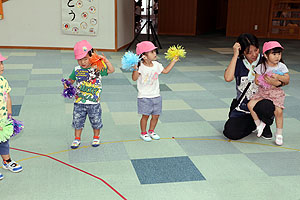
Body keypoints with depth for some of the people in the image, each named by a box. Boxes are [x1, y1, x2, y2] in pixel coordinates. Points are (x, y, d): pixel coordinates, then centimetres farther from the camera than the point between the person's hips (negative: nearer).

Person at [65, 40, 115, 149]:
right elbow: (71, 80, 11)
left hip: (94, 103, -1)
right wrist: (67, 85, -10)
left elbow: (111, 70, -10)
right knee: (77, 121, 10)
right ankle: (77, 139, 27)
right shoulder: (77, 70, -1)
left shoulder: (97, 69, -7)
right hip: (79, 103, 1)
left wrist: (105, 60, -19)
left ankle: (96, 138, 34)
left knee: (96, 121, 13)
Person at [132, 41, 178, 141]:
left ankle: (151, 131, 31)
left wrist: (173, 61, 19)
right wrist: (135, 68, -40)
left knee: (156, 115, 10)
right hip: (144, 97, -6)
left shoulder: (156, 65, 4)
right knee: (145, 115, 1)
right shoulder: (140, 67, -15)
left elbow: (165, 70, 20)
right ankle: (143, 133, 20)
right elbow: (134, 78, -25)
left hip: (156, 96, 6)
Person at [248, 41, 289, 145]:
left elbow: (287, 80, -6)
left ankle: (279, 134, 3)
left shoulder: (281, 66, -1)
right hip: (262, 92, 1)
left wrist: (278, 76, -21)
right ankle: (259, 124, 7)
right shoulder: (261, 67, -2)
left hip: (276, 93, -1)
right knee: (250, 104, -17)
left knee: (278, 111, -20)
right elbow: (256, 80, -3)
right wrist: (266, 81, -18)